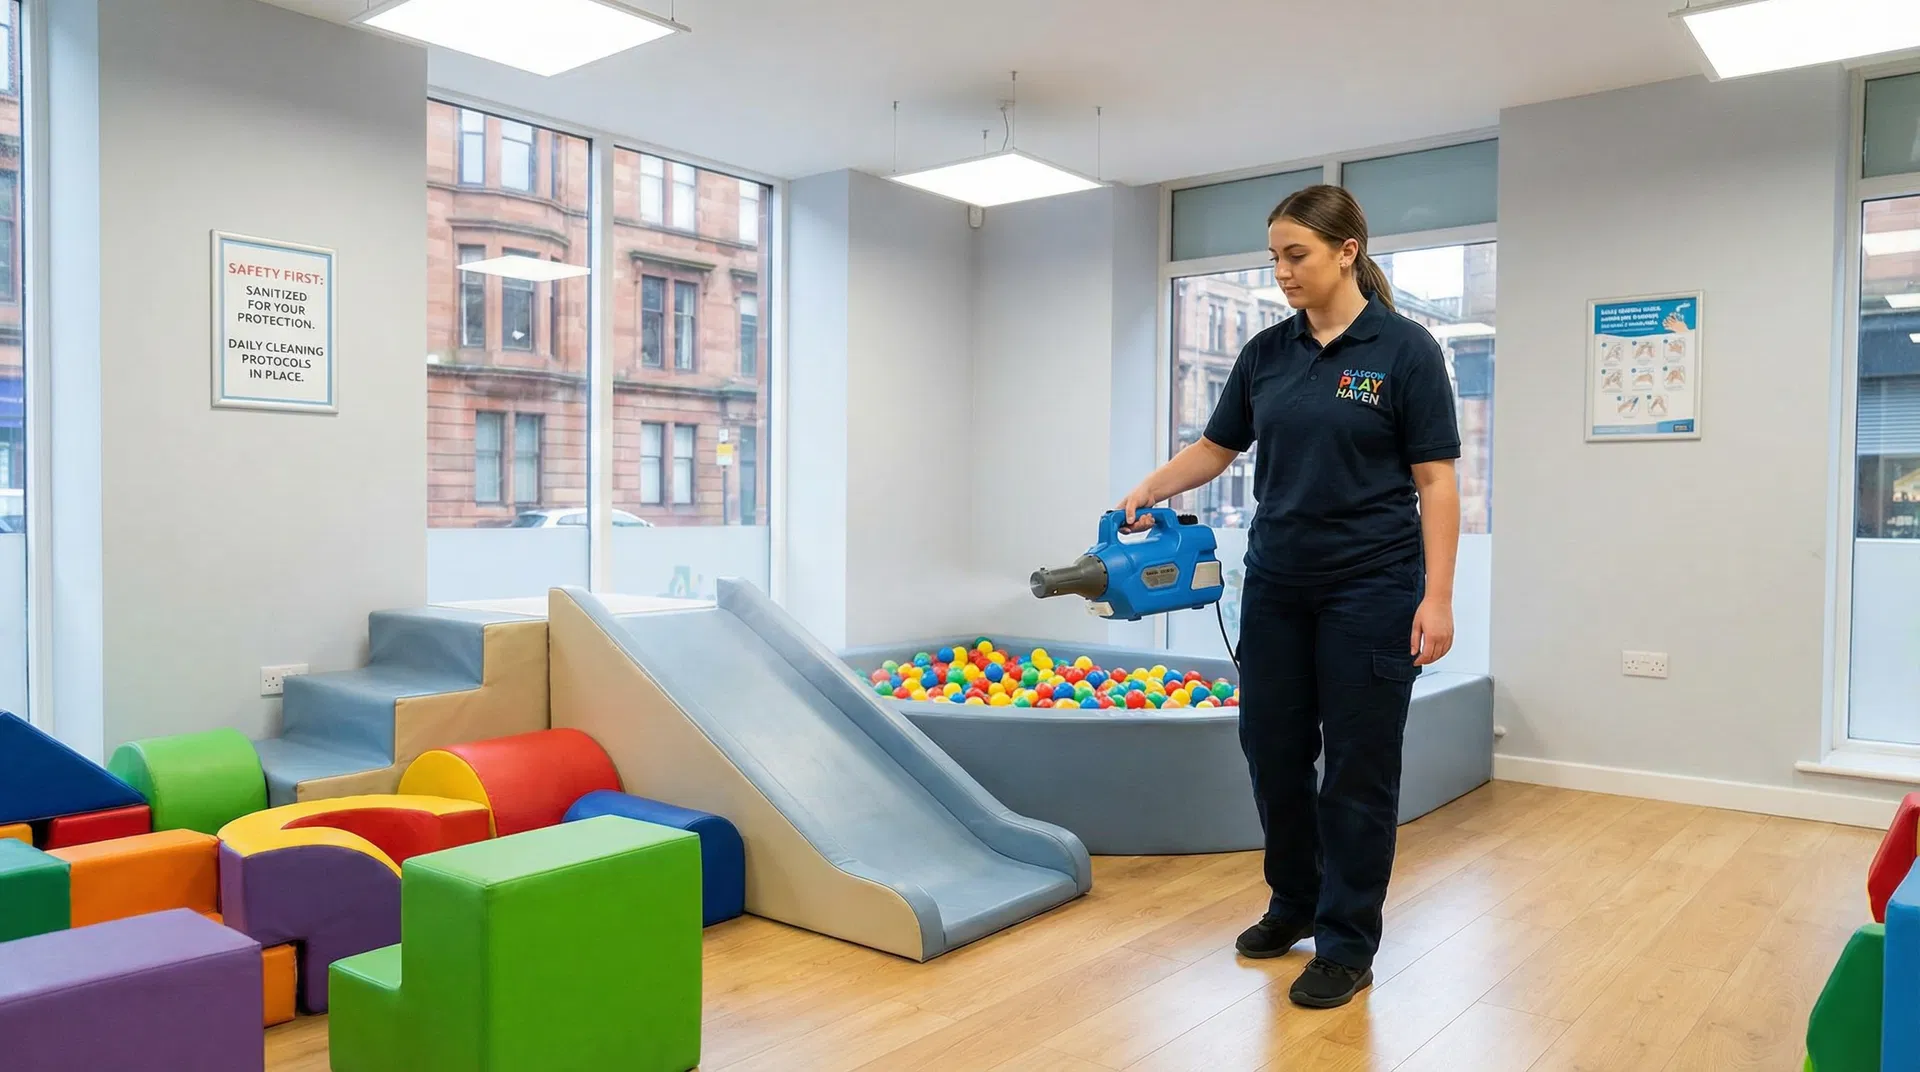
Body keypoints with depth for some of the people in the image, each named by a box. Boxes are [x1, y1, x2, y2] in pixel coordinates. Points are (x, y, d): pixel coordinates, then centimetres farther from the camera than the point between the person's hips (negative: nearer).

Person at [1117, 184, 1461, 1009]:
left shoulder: (1404, 349, -9)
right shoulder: (1266, 353, 6)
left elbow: (1435, 480, -10)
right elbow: (1215, 449, 14)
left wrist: (1437, 596, -15)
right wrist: (1148, 491, -1)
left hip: (1370, 590, -5)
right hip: (1276, 587, 6)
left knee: (1358, 765, 3)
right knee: (1272, 750, 12)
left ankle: (1347, 943, 17)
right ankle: (1294, 904, 33)